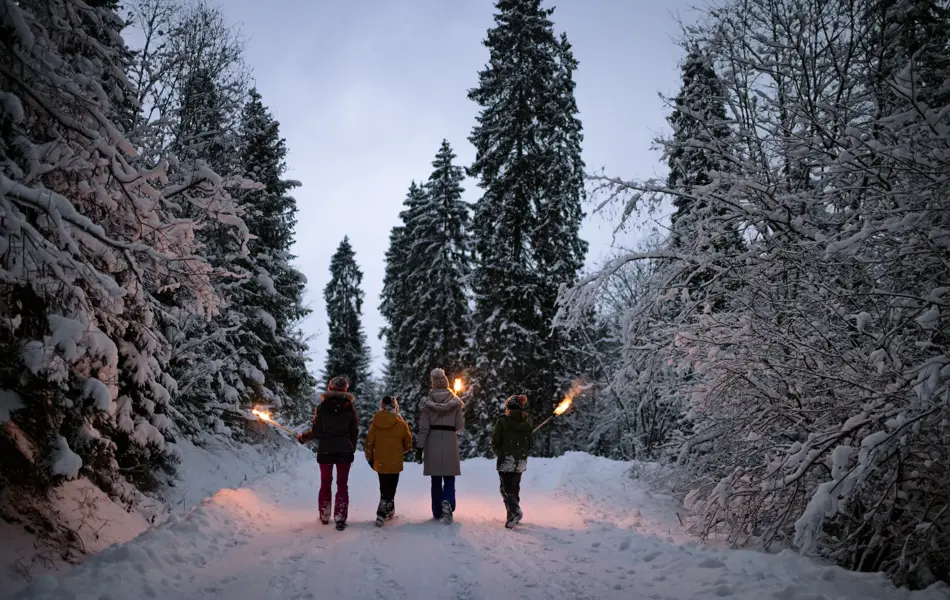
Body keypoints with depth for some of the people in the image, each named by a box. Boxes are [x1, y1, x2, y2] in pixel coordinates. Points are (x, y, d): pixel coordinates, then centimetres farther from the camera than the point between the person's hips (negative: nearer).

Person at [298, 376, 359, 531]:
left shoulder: (322, 407, -7)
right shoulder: (350, 407, -4)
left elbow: (316, 432, -6)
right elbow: (354, 432, 0)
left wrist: (303, 437, 12)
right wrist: (352, 449, 14)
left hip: (325, 451, 0)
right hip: (344, 451, 0)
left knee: (325, 483, 16)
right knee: (342, 484, 6)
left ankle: (324, 516, 24)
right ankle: (340, 518, 1)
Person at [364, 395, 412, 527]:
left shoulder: (375, 422, -4)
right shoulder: (402, 424, -8)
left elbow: (369, 442, -2)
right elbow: (408, 445, 1)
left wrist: (369, 457, 12)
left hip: (379, 462, 3)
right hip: (395, 463, -3)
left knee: (384, 488, 19)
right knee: (389, 490, 4)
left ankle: (389, 511, 29)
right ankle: (381, 515, -6)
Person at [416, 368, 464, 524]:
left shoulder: (427, 402, -3)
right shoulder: (456, 401, -2)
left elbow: (423, 427, -6)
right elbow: (459, 426, -1)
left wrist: (419, 448, -3)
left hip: (433, 444, 0)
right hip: (450, 443, 0)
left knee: (436, 480, 11)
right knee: (449, 478, 6)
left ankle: (437, 512, 16)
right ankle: (447, 503, -20)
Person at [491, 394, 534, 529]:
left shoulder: (503, 420, -10)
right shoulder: (528, 421, 2)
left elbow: (495, 441, -6)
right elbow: (531, 443, 5)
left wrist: (498, 453, 14)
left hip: (505, 461, -4)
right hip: (521, 462, 5)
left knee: (506, 488, -1)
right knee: (515, 488, 17)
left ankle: (515, 511, -22)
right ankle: (513, 515, 19)